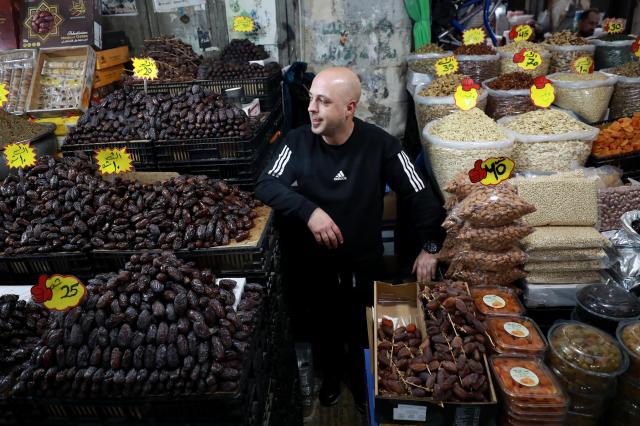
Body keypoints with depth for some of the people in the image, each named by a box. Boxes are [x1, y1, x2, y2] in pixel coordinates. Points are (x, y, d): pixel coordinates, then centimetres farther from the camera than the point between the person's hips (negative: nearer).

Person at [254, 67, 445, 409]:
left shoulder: (380, 144, -17)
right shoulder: (298, 141, -13)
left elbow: (420, 195, -9)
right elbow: (266, 185, -17)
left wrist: (430, 247, -13)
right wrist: (309, 210, -32)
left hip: (364, 262, -1)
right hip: (313, 262, 1)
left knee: (364, 331, 20)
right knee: (322, 327, 23)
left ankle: (362, 380, 52)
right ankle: (331, 374, 55)